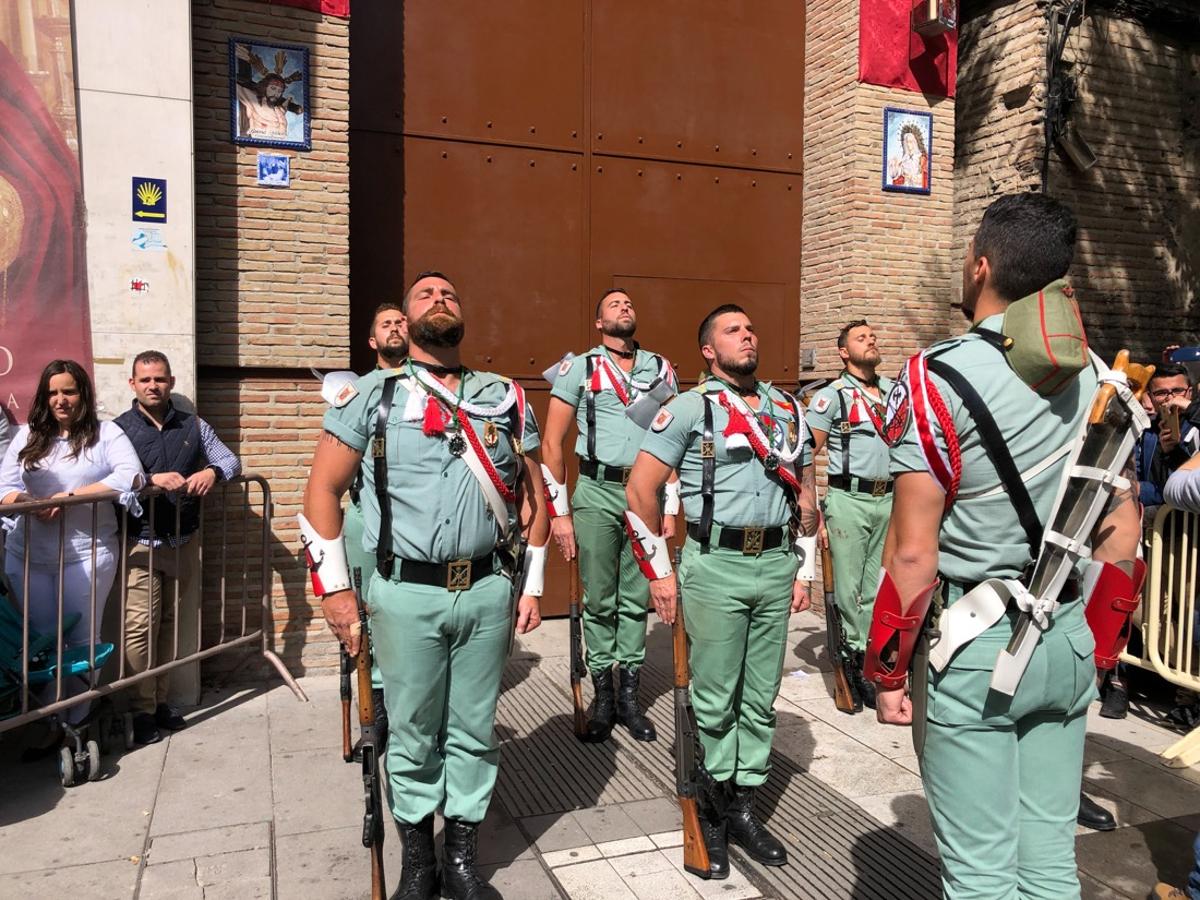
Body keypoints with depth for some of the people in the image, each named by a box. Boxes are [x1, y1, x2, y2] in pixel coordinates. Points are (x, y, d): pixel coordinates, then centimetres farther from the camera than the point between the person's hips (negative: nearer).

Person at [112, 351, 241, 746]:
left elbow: (231, 460, 10)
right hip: (140, 543, -3)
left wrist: (213, 472, -11)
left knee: (169, 623, 11)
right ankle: (143, 711, 4)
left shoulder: (193, 426, 10)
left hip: (183, 541, 4)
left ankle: (160, 699, 22)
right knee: (140, 626, -6)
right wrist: (153, 479, -25)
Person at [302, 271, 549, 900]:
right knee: (412, 734, 10)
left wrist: (532, 586, 9)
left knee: (474, 732, 12)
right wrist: (335, 589, -4)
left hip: (487, 591, 2)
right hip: (407, 594, -2)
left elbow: (532, 493, 13)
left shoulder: (505, 398, 9)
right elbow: (323, 489, 1)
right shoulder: (374, 394, 1)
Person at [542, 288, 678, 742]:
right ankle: (603, 696, 19)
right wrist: (559, 512, -4)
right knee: (599, 601, 5)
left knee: (637, 599, 8)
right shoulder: (579, 368, 2)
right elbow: (552, 443, 1)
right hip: (597, 494, -2)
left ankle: (629, 696, 20)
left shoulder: (661, 369, 10)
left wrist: (671, 507, 8)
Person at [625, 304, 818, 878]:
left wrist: (805, 571, 14)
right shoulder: (690, 408, -2)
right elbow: (640, 490, -5)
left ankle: (742, 807, 25)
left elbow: (806, 494, 19)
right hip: (715, 566, -4)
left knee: (761, 699, 11)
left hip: (776, 565, 5)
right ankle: (710, 807, 21)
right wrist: (659, 573, -7)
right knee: (714, 700, 3)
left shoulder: (787, 410, 13)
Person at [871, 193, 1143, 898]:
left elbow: (913, 553, -17)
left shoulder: (938, 379, -14)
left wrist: (887, 672, -6)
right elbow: (1123, 533, 10)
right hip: (1067, 647, 6)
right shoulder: (1097, 376, 5)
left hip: (972, 650, -6)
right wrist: (1095, 650, 19)